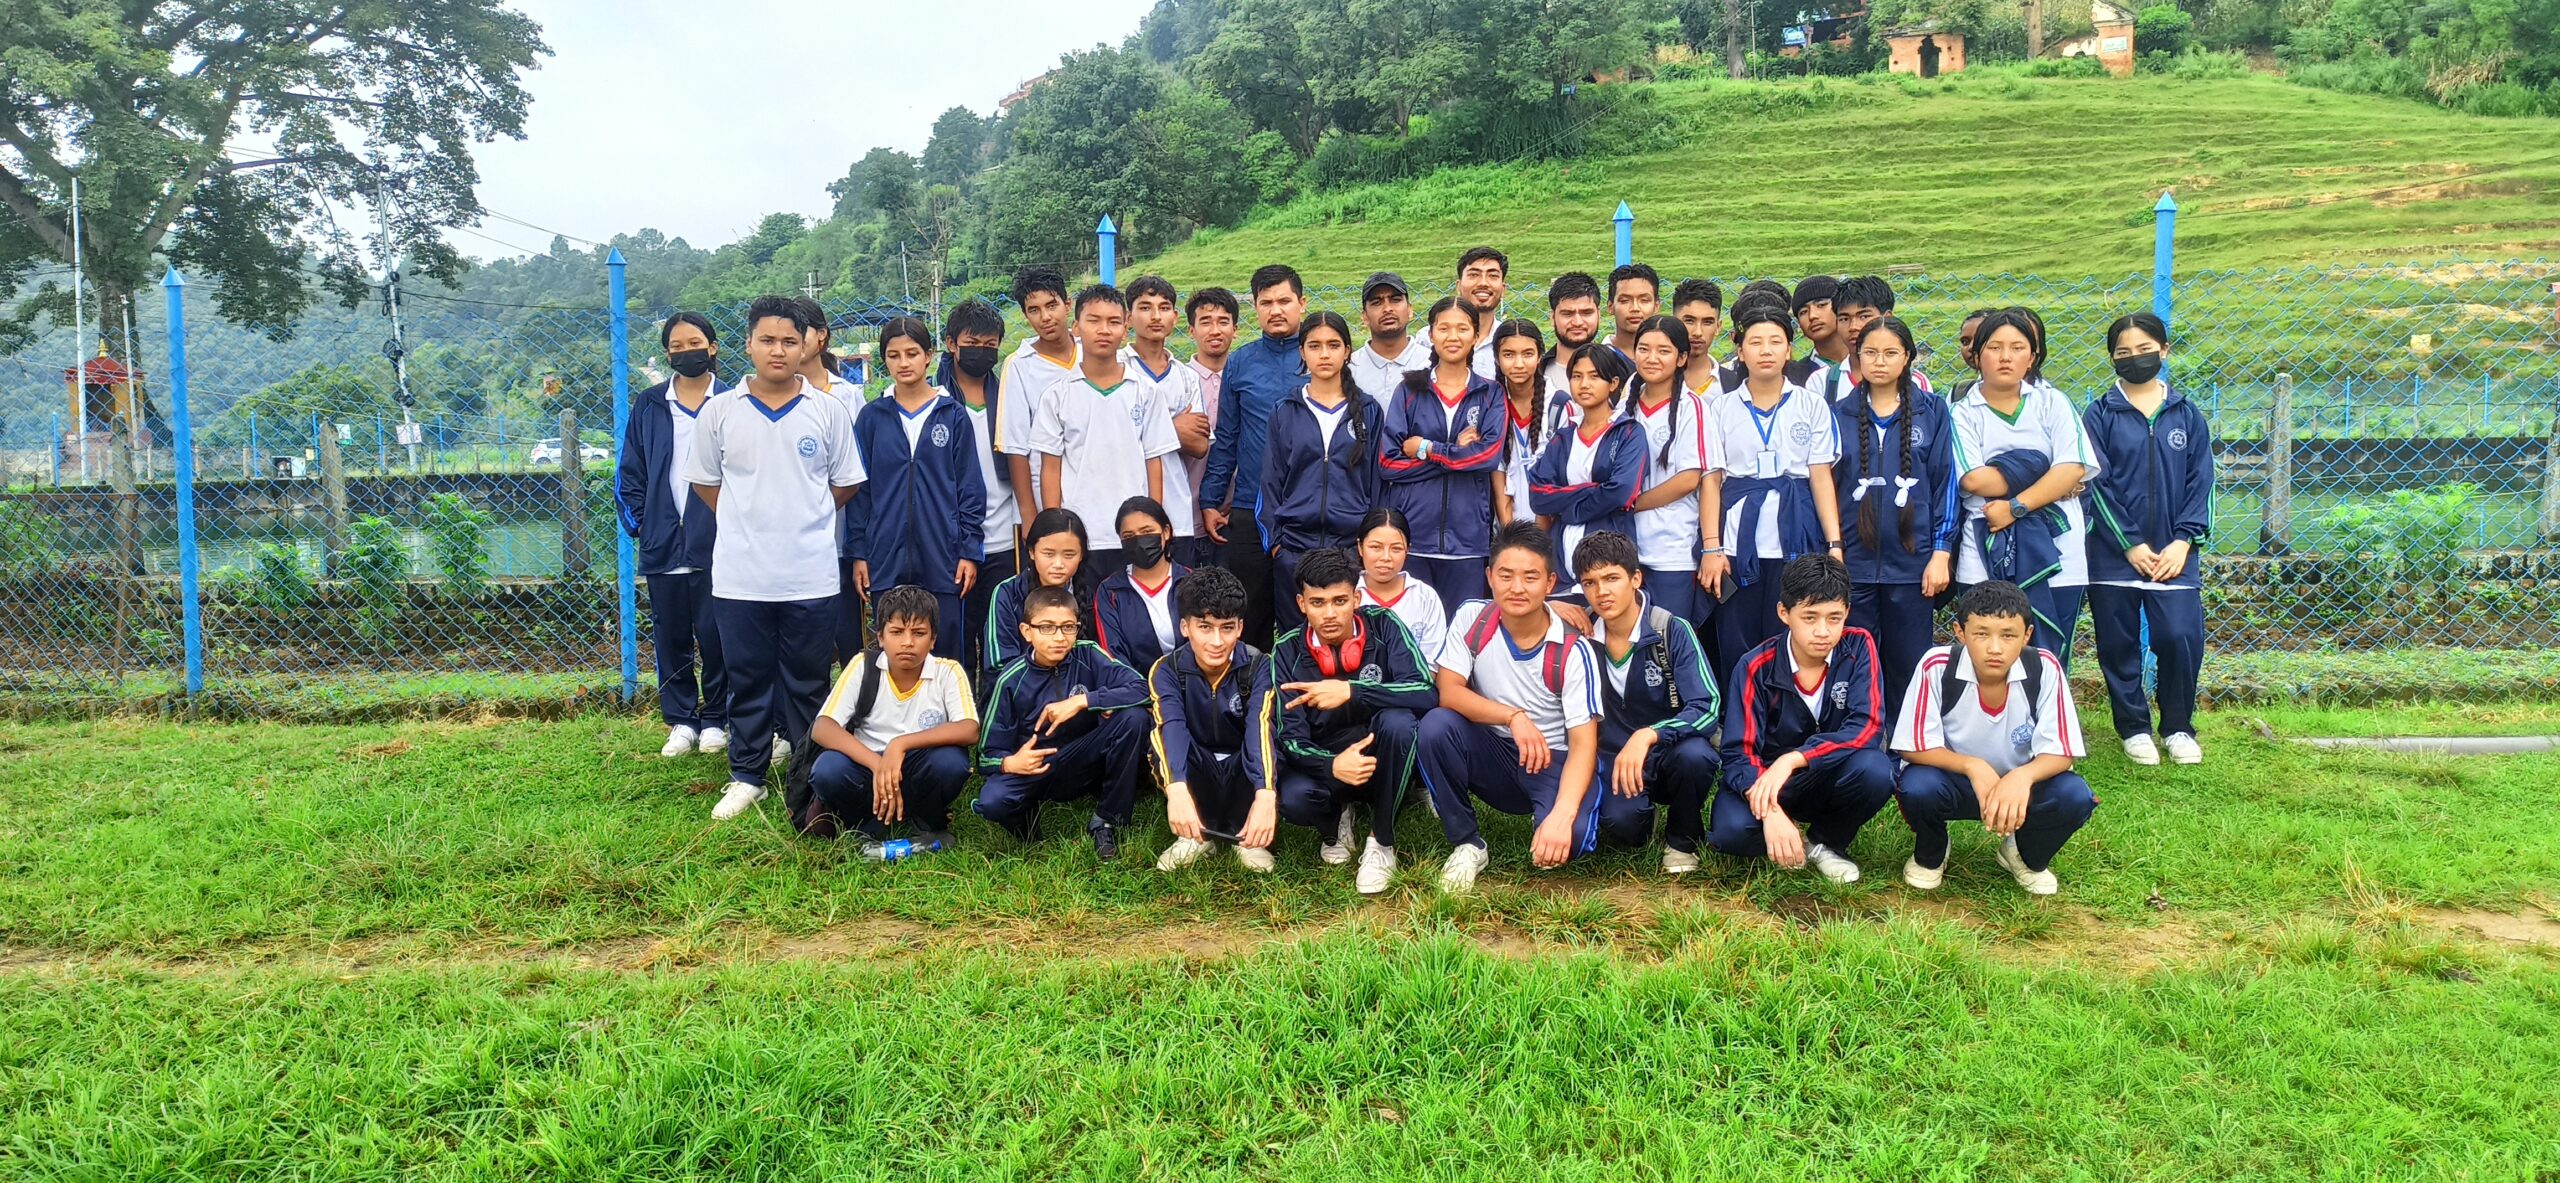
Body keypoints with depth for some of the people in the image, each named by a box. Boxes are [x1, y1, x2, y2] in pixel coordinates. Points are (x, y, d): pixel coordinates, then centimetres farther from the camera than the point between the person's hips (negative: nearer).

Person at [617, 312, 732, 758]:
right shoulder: (649, 406, 8)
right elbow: (629, 472, 11)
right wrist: (638, 524, 2)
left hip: (715, 544, -3)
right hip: (662, 547, 3)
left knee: (714, 636, 3)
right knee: (670, 637, 9)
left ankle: (715, 720, 17)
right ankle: (680, 721, 20)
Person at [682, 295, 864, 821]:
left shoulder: (828, 410, 1)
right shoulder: (719, 412, 2)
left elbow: (845, 485, 9)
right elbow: (704, 481, 12)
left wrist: (801, 517, 10)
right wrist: (749, 520, 9)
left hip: (811, 575, 0)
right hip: (740, 576, 1)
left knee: (808, 681, 8)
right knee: (747, 680, 9)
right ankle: (747, 777, 20)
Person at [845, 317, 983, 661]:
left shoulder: (952, 415, 3)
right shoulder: (871, 417, 5)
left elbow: (970, 487, 3)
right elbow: (859, 488, 7)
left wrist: (970, 550, -3)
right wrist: (859, 553, 3)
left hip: (943, 556, -1)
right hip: (887, 559, 1)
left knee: (946, 655, 3)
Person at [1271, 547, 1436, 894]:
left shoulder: (1383, 627, -13)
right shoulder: (1287, 652, -10)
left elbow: (1425, 693, -26)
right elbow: (1289, 738, -14)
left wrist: (1350, 692, -36)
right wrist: (1332, 765, -36)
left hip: (1385, 761, 0)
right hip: (1326, 764, 1)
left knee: (1397, 720, -33)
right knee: (1293, 798, -32)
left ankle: (1382, 842, -13)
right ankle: (1335, 824, 8)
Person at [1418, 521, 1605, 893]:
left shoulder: (1572, 651, -17)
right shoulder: (1472, 618, -10)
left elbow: (1583, 743, -21)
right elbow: (1448, 692, -16)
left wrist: (1562, 816, -38)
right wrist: (1513, 716, -32)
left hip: (1552, 762, -2)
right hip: (1491, 754, 3)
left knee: (1571, 836, -34)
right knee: (1436, 726, -29)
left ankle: (1548, 813, 7)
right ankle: (1467, 845, -9)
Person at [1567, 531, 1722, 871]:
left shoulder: (1672, 632, -15)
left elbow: (1706, 709, -22)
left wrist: (1647, 736, -38)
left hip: (1670, 752, -1)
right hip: (1616, 758, 1)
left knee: (1694, 754, -37)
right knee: (1620, 823, -31)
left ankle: (1682, 840, -6)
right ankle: (1641, 818, 10)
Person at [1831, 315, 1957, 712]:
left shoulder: (1931, 411, 4)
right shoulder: (1840, 414, 7)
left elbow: (1945, 483, 2)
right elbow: (1825, 486, 10)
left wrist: (1942, 553, -4)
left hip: (1912, 562, -1)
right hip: (1853, 563, 1)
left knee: (1909, 671, 4)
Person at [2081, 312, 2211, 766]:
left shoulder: (2187, 416, 8)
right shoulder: (2100, 415, 1)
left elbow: (2201, 482, 5)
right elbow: (2097, 483, -4)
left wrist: (2184, 541, -7)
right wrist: (2131, 544, -10)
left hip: (2174, 555, 1)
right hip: (2113, 554, -1)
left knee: (2182, 640, -6)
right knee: (2119, 645, 4)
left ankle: (2179, 728, 14)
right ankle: (2134, 729, 20)